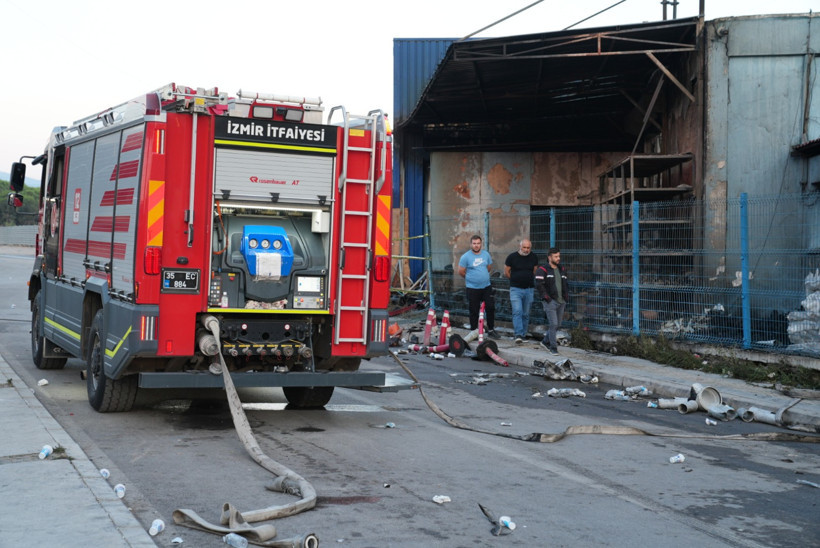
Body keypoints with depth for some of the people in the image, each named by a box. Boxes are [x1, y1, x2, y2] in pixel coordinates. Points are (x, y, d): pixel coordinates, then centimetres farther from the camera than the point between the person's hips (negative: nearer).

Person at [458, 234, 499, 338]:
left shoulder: (486, 254, 5)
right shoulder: (466, 257, -8)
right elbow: (461, 272, -3)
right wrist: (471, 278, 7)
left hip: (486, 287, 4)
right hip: (472, 288, -3)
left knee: (490, 307, 2)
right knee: (474, 311, 3)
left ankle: (491, 330, 15)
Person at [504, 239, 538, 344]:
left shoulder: (534, 257, 5)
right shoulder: (512, 257, -5)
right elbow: (506, 272, 5)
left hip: (529, 289, 3)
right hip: (515, 289, -3)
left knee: (526, 314, 7)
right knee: (517, 312, -15)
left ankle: (523, 334, 16)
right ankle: (518, 335, -19)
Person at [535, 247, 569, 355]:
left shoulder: (562, 270, 15)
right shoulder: (542, 270, -6)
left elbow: (566, 284, 24)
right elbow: (539, 285, -13)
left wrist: (566, 296, 12)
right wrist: (546, 297, -16)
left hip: (561, 302, 7)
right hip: (550, 302, -7)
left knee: (558, 325, 11)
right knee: (553, 324, -12)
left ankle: (545, 342, 29)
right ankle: (553, 347, -4)